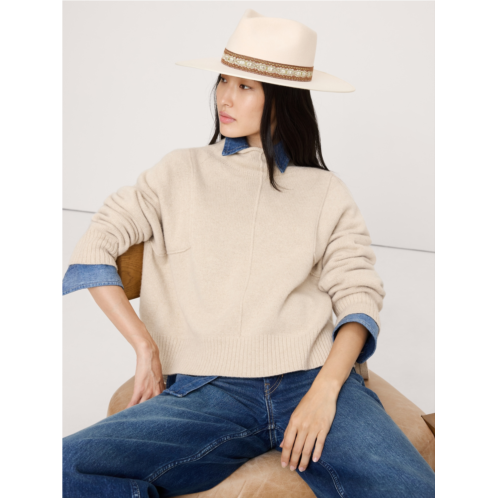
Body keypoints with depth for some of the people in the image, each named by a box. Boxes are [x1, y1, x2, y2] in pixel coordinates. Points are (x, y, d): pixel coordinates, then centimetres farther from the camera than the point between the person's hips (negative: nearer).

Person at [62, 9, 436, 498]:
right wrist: (146, 348, -1)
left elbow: (359, 294, 6)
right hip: (205, 390, 1)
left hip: (312, 379, 0)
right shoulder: (179, 173, 15)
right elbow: (94, 246, 10)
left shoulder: (325, 192, 14)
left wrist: (325, 389, -11)